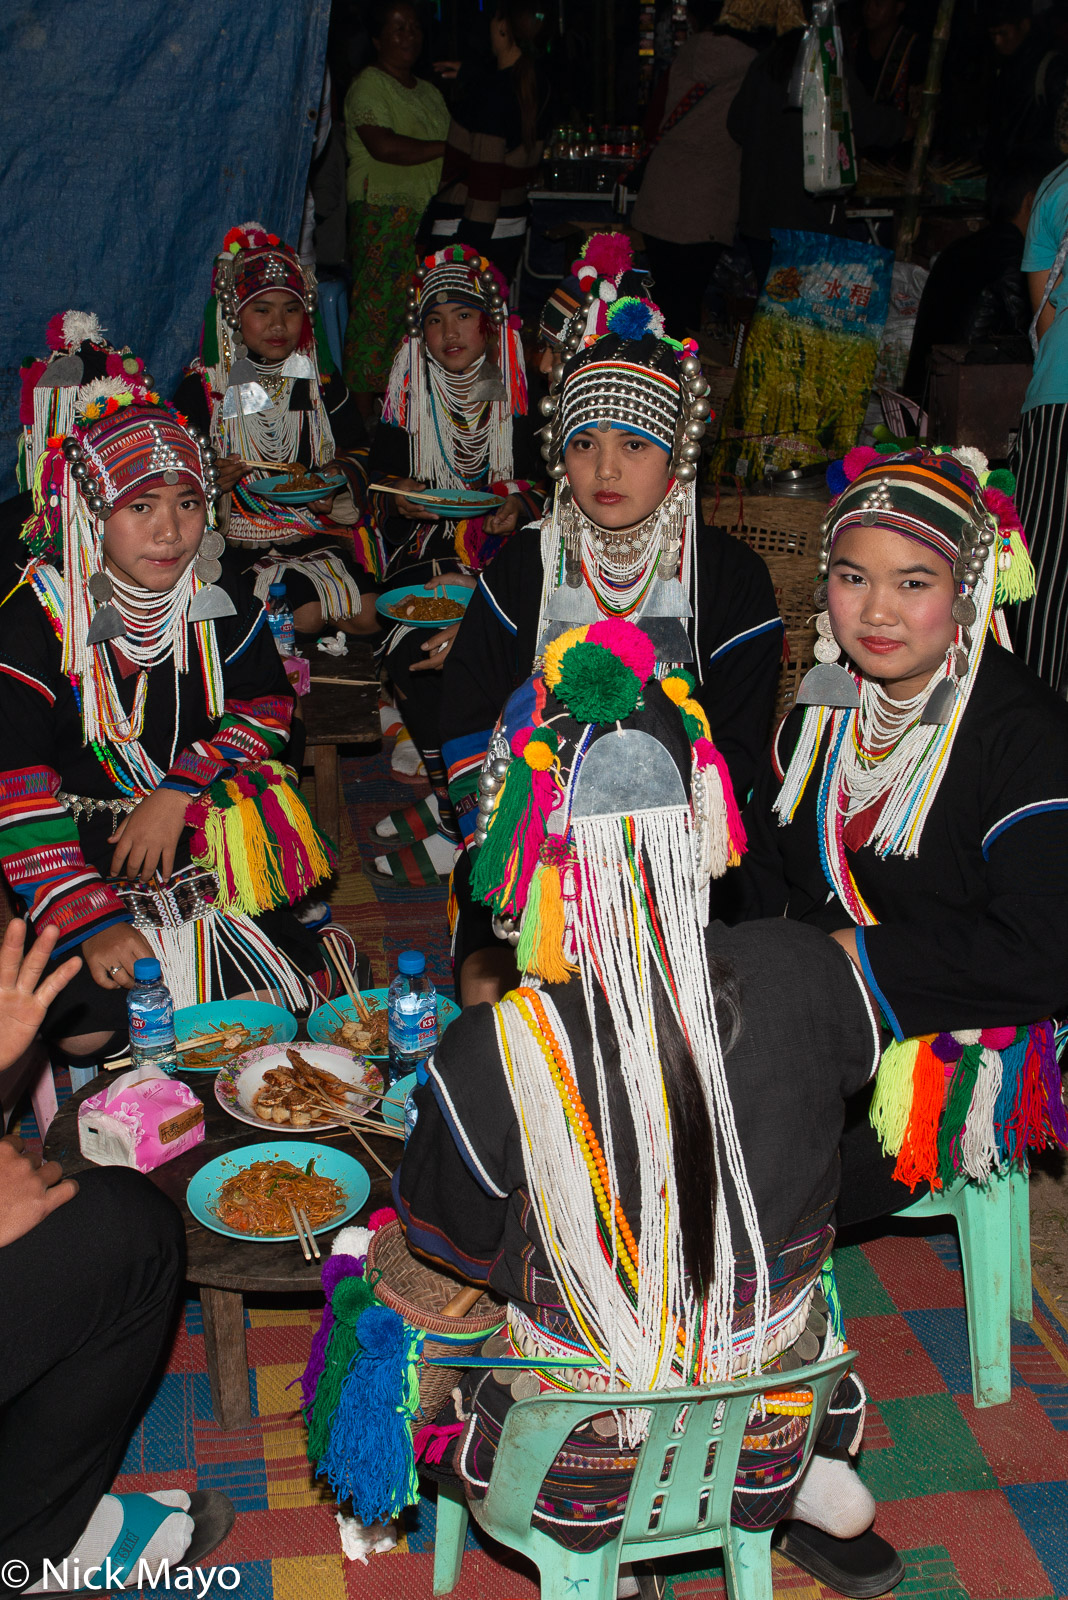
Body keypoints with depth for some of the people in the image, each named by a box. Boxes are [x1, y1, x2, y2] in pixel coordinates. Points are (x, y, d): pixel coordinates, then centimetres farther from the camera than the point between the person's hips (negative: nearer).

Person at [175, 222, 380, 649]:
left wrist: (337, 479, -9)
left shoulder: (320, 380, 10)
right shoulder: (203, 385, 1)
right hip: (238, 534, -3)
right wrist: (209, 481, -19)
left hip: (317, 527, 3)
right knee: (306, 616, -26)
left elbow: (355, 451, 15)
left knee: (366, 616, -18)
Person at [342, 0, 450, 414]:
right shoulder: (368, 85, -2)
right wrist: (446, 148, -12)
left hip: (427, 215, 7)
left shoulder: (429, 92, 24)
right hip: (382, 213, -7)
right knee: (376, 307, -9)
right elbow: (384, 147, -16)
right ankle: (364, 409, -6)